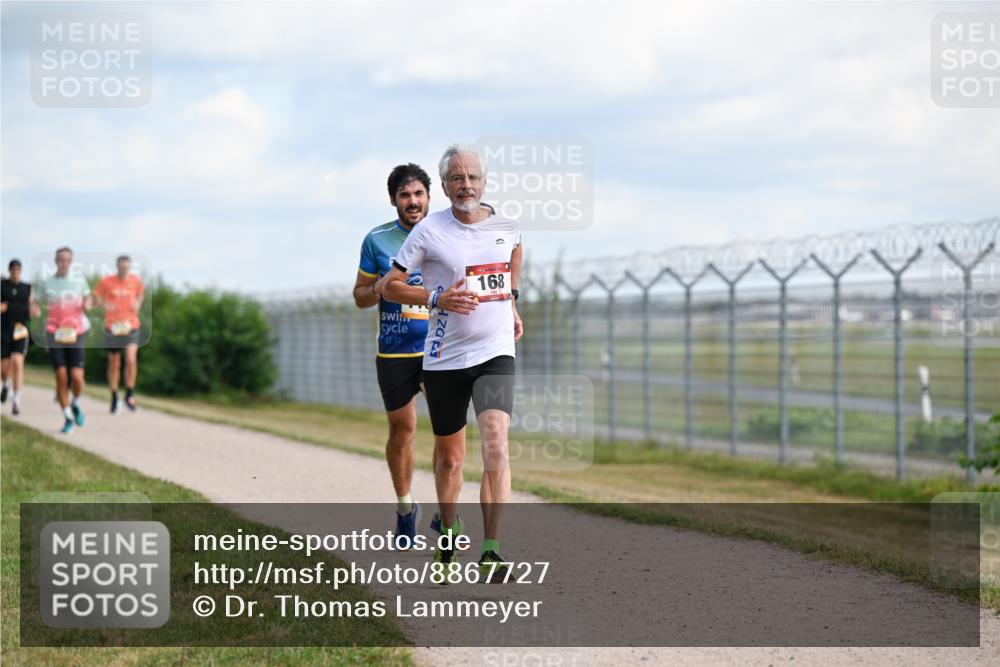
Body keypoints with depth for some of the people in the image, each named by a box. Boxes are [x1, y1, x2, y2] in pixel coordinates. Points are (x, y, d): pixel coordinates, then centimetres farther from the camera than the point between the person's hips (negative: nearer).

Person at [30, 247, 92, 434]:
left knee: (76, 376, -12)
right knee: (61, 376, -6)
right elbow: (34, 301, 7)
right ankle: (67, 417, 8)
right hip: (54, 335, 0)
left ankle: (75, 404, 20)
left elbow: (87, 298, 16)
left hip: (75, 335, 0)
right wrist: (34, 309, -16)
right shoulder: (46, 283, 2)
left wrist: (87, 304, -7)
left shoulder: (80, 281, 4)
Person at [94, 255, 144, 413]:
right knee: (114, 365, 7)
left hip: (131, 327, 0)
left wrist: (137, 304, 1)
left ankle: (130, 394, -1)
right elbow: (97, 298, 5)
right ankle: (114, 399, 21)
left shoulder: (136, 281, 1)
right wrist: (105, 305, -14)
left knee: (131, 360, -18)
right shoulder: (106, 281, -5)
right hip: (112, 327, 0)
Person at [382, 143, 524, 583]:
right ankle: (448, 532, 37)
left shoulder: (506, 225, 4)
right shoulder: (429, 231, -6)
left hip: (496, 353, 1)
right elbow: (389, 286, -2)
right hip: (444, 359, -1)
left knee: (495, 444, -19)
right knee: (449, 456, 11)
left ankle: (491, 551, -21)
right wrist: (436, 298, -17)